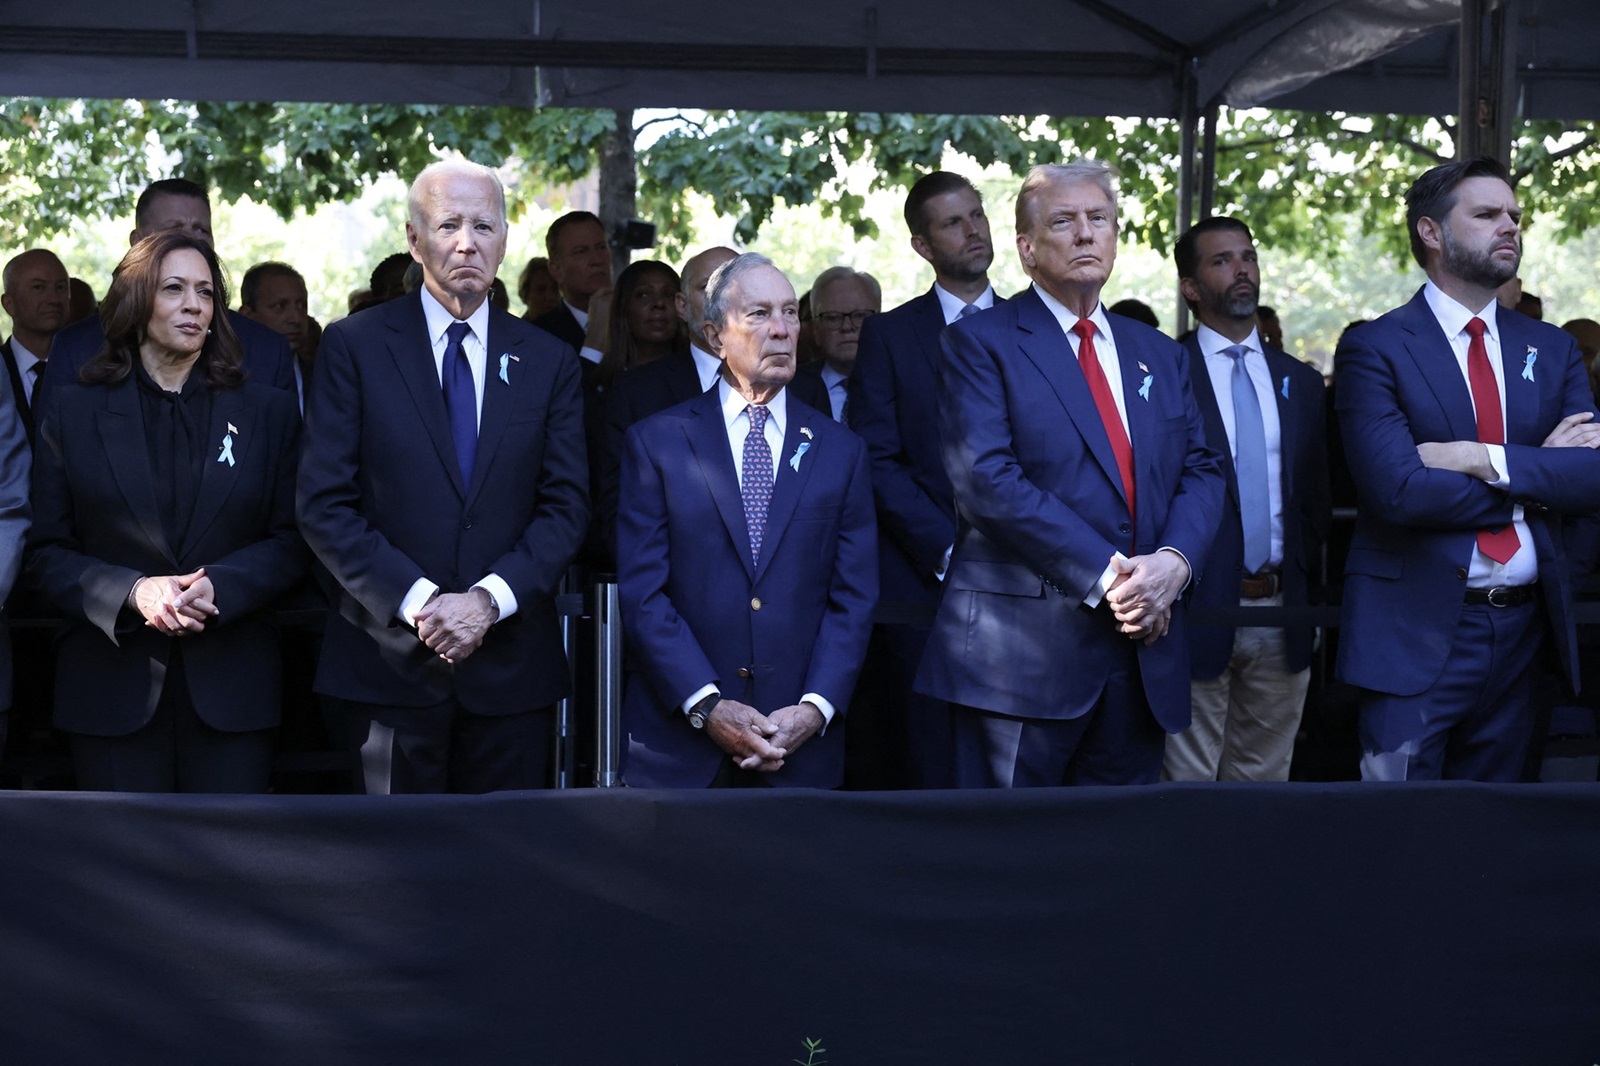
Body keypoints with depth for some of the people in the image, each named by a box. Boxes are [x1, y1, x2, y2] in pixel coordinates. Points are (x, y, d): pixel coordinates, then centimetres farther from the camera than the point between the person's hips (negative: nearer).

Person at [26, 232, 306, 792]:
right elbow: (47, 554, 3)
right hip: (112, 687, 0)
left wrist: (218, 584, -15)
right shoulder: (74, 411, 7)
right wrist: (133, 592, -15)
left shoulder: (267, 411, 9)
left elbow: (290, 542, 5)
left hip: (229, 687, 0)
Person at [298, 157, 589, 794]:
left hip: (512, 666, 2)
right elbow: (324, 505, -5)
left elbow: (566, 506, 3)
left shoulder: (548, 361, 8)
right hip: (391, 662, -2)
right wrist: (416, 602, -14)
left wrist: (488, 598, -11)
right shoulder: (354, 347, 1)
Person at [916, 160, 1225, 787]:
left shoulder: (1160, 356, 19)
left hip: (1143, 647, 5)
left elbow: (1202, 470, 11)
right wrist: (1103, 575, -17)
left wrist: (1173, 561, -10)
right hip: (1025, 647, -5)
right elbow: (986, 478, -13)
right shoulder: (980, 343, 0)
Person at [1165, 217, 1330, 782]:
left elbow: (1316, 499, 16)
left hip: (1281, 612, 5)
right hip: (1197, 611, -4)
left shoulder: (1300, 382, 13)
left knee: (1265, 777, 11)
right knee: (1189, 778, 1)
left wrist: (1312, 598, 6)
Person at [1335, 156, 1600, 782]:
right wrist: (1540, 474, -9)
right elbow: (1398, 489, -19)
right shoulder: (1376, 349, -5)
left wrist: (1486, 460, -16)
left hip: (1525, 629, 5)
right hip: (1419, 631, -5)